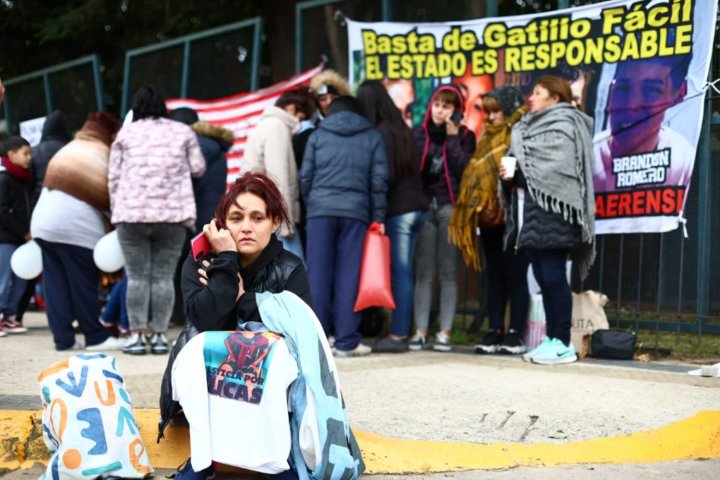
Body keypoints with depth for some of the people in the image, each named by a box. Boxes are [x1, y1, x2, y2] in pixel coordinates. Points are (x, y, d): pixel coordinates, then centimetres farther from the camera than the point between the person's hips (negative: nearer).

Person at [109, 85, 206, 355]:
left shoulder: (126, 134, 8)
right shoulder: (183, 132, 9)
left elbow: (114, 176, 7)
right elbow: (198, 168, 9)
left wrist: (116, 210, 14)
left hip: (132, 213, 0)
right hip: (173, 214, 0)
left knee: (137, 276, 3)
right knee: (163, 276, 3)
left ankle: (137, 335, 0)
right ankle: (159, 334, 2)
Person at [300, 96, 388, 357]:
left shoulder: (318, 135, 13)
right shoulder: (373, 137, 13)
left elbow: (305, 177, 7)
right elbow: (379, 180, 5)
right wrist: (378, 217, 8)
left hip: (320, 209, 0)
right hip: (356, 212, 0)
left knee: (318, 275, 2)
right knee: (349, 276, 1)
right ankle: (346, 341, -1)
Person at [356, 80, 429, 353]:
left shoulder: (381, 133, -9)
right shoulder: (403, 129, 15)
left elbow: (386, 176, -14)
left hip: (398, 210, -8)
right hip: (417, 206, 8)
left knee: (399, 272, -6)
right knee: (404, 271, 7)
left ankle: (398, 335, -6)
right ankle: (402, 333, 8)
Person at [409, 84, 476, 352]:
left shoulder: (464, 136, 6)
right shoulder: (419, 134, 12)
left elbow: (464, 170, -7)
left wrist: (453, 138, -7)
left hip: (450, 207, -2)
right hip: (424, 206, 2)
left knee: (447, 272, -1)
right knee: (423, 272, -3)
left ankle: (445, 332, -1)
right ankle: (420, 331, -2)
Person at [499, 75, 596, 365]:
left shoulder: (561, 126, -5)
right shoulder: (529, 127, 21)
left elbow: (557, 168, -17)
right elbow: (519, 163, 17)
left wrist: (518, 174, -12)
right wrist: (508, 173, -5)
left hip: (551, 211, -9)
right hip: (529, 210, 9)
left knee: (553, 277, -9)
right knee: (542, 278, 8)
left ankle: (563, 343, -6)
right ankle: (551, 339, 12)